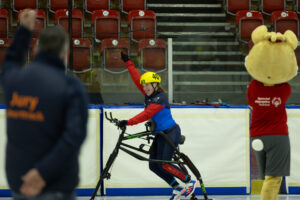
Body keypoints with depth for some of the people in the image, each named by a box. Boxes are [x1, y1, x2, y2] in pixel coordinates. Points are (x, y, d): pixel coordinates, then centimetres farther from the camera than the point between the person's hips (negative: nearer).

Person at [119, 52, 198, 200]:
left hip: (171, 133, -9)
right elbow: (137, 79, 13)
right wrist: (127, 63, 13)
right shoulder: (149, 94, 5)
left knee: (163, 164, -14)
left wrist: (128, 122, -34)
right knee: (153, 166, 3)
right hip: (161, 134, 9)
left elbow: (146, 115, -30)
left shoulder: (159, 99, -20)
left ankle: (190, 182, -1)